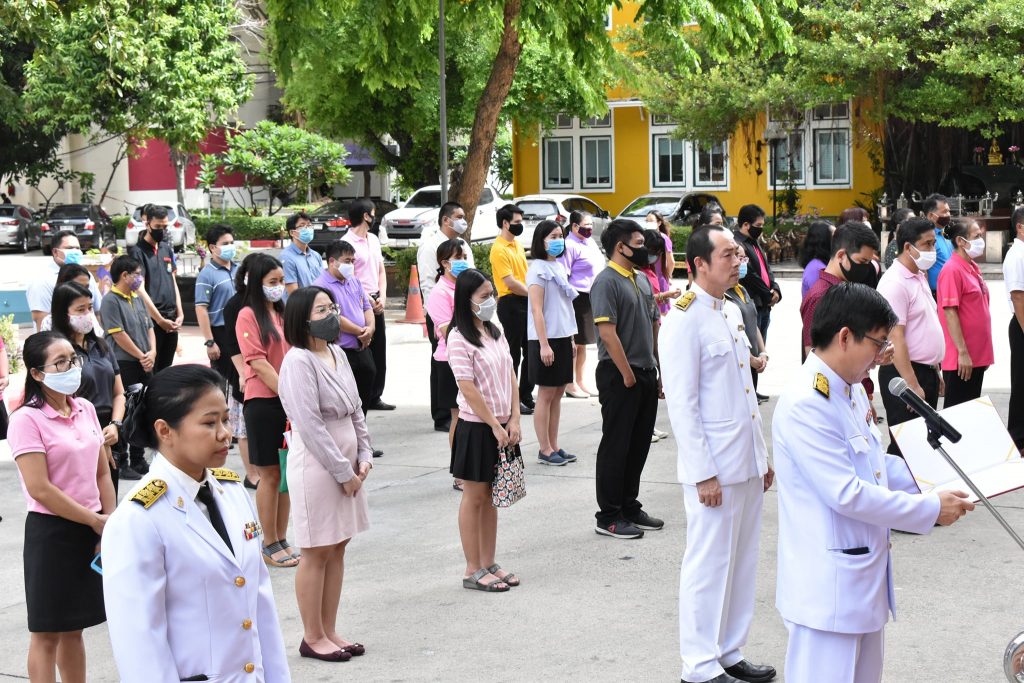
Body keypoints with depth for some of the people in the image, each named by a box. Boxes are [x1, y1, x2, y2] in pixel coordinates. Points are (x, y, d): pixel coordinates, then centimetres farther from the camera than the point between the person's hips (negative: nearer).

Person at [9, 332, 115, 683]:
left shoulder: (86, 409, 6)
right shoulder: (27, 420, -13)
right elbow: (40, 489, -19)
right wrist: (96, 521, -15)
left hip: (92, 531, 6)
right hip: (52, 531, -6)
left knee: (74, 627, 15)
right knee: (48, 632, 3)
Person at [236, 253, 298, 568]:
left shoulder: (283, 313, 13)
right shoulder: (248, 315, -7)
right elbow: (258, 363, -13)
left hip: (289, 400, 6)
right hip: (263, 402, -6)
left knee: (286, 473, 9)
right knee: (270, 475, 1)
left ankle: (281, 540, 18)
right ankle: (270, 545, 10)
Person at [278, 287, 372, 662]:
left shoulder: (337, 354, 9)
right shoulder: (298, 360, -16)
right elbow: (310, 425, -19)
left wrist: (364, 456, 4)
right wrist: (343, 472, -16)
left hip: (347, 461, 8)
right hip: (315, 463, -8)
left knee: (338, 548, 12)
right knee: (317, 553, 1)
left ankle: (329, 630, 22)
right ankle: (312, 637, 13)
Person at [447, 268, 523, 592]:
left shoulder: (495, 332, 9)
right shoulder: (459, 338, -14)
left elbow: (510, 376, 9)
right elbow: (468, 388, -17)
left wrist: (514, 420, 0)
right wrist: (495, 425, -15)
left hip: (501, 426, 7)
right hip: (476, 427, -7)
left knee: (491, 496, 13)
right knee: (474, 497, 2)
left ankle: (488, 564, 22)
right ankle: (473, 571, 10)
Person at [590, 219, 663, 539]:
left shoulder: (642, 280, 14)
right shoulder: (606, 282, -14)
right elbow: (607, 332, -20)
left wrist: (659, 369, 15)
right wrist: (628, 375, -17)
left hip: (646, 373, 8)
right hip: (619, 376, -8)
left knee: (639, 444, 14)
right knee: (615, 446, -1)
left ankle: (629, 507, 26)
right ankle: (608, 517, 7)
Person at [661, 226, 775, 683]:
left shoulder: (732, 312, 12)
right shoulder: (684, 319, -14)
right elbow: (681, 404, -16)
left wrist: (762, 456, 18)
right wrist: (703, 473, -18)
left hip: (746, 464, 8)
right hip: (714, 468, -8)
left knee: (742, 562, 14)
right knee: (708, 564, 0)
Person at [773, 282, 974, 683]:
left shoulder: (852, 390, 9)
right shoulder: (805, 405, -23)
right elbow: (846, 494, -25)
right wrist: (931, 510, -17)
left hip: (863, 572, 10)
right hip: (828, 583, -10)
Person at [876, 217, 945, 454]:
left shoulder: (919, 277, 13)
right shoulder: (894, 283, -18)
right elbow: (895, 338, -22)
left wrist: (934, 372, 20)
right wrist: (912, 386, -23)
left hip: (926, 372, 9)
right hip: (904, 373, -9)